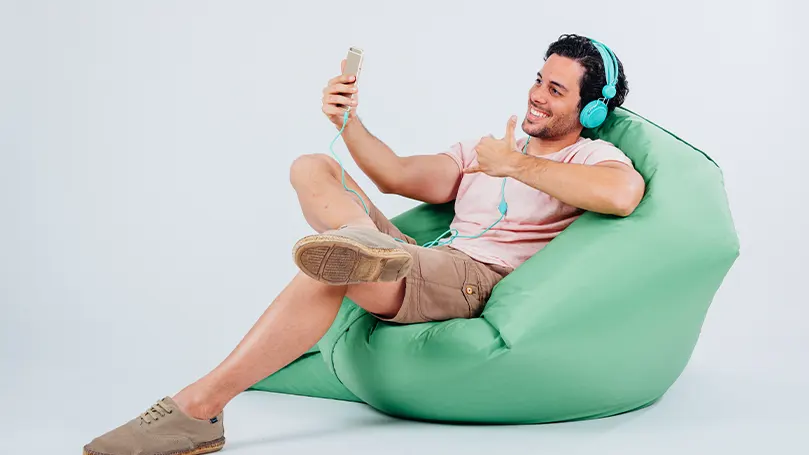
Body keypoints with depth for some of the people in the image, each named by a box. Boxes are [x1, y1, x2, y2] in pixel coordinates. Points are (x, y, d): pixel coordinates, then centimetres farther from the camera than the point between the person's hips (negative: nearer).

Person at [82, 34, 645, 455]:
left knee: (327, 264, -35)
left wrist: (516, 166, -15)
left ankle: (198, 407, -30)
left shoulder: (592, 156, 5)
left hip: (482, 282, -8)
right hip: (428, 262, 8)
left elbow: (623, 193, -22)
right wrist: (348, 121, 4)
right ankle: (370, 246, -31)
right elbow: (397, 175, 20)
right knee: (312, 168, 3)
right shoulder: (483, 149, 28)